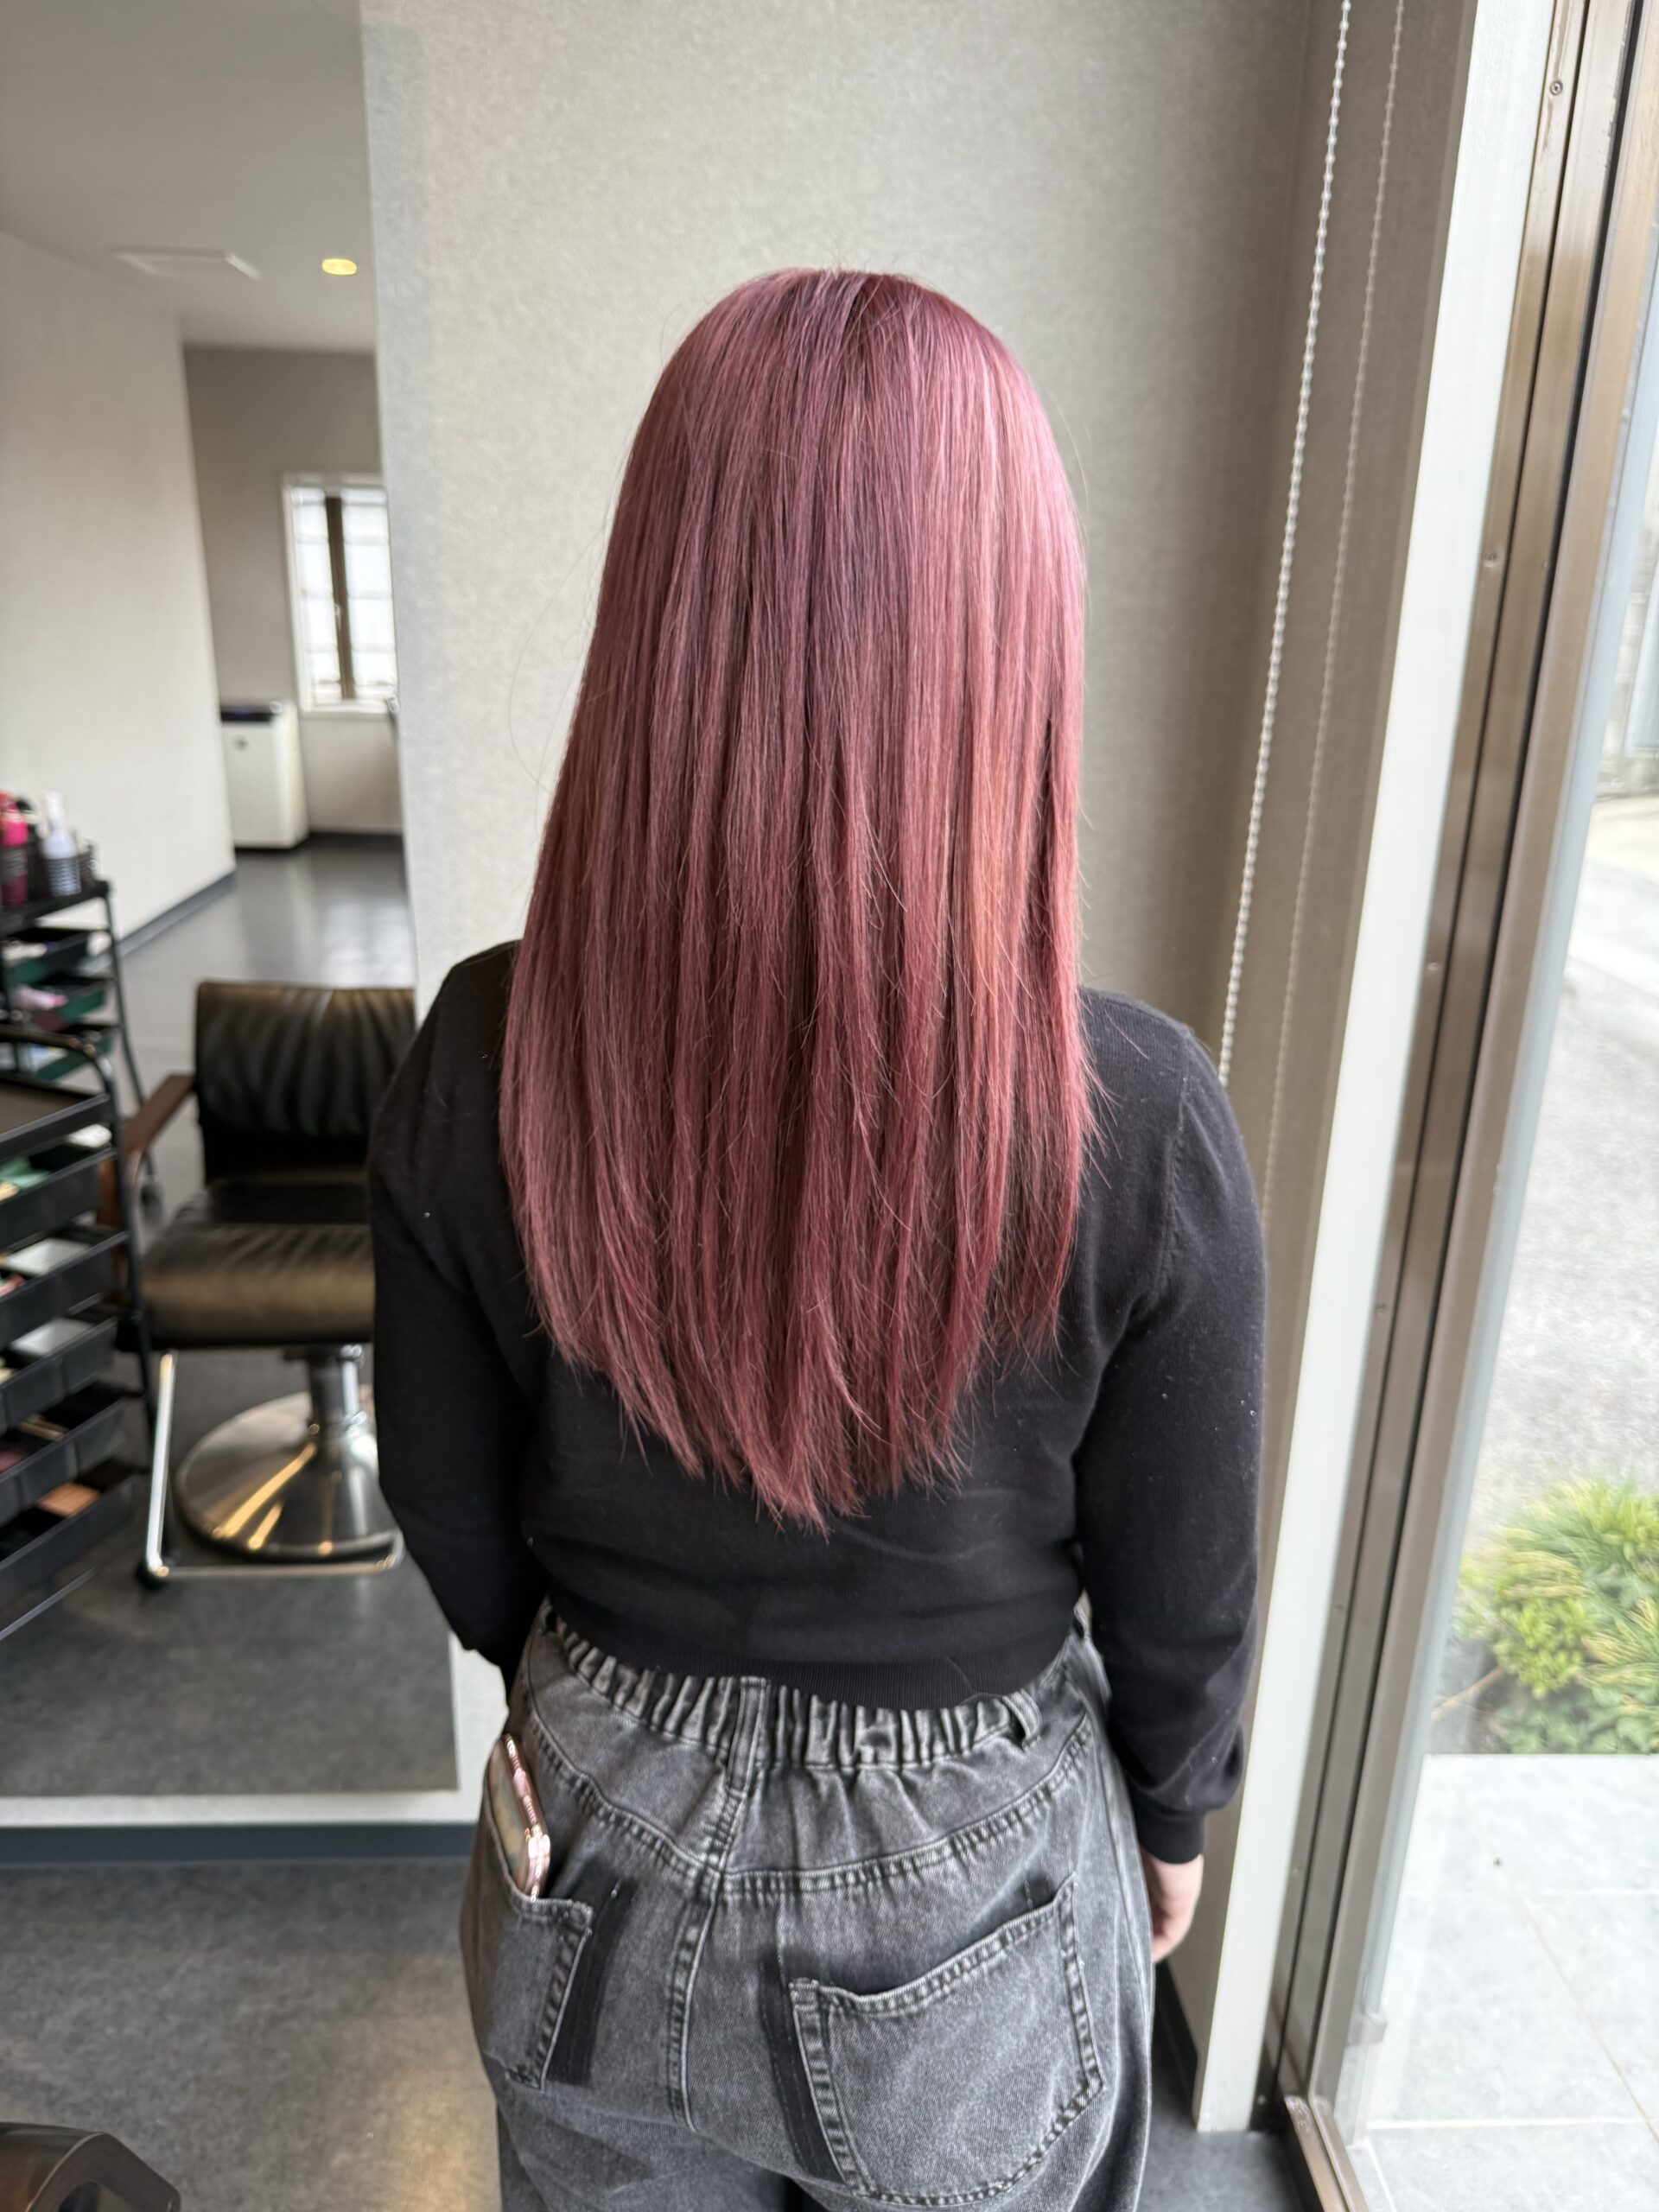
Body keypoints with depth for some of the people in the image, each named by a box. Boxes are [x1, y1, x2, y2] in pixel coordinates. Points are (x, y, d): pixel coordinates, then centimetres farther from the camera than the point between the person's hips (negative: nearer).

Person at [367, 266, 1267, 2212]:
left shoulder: (482, 1059, -22)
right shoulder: (1137, 1120, -28)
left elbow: (448, 1505, -7)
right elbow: (1182, 1596, -13)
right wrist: (1177, 1816, 8)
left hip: (602, 1852, 2)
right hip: (970, 1879, -1)